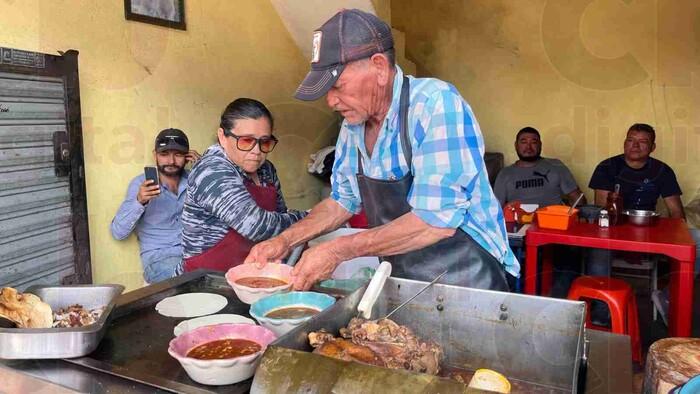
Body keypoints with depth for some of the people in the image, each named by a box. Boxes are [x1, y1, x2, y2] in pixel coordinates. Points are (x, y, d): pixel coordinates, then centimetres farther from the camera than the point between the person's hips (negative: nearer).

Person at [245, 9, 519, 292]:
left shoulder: (436, 105, -21)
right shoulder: (353, 123, 2)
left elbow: (438, 221, -26)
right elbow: (343, 200, 13)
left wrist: (338, 250, -21)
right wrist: (286, 241, 0)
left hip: (466, 281, -5)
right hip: (402, 281, 5)